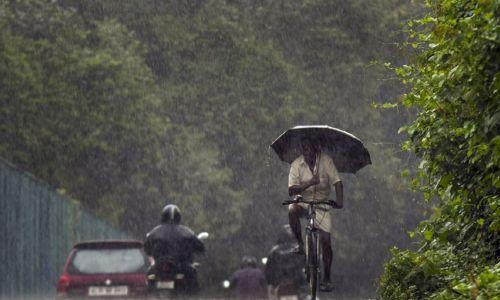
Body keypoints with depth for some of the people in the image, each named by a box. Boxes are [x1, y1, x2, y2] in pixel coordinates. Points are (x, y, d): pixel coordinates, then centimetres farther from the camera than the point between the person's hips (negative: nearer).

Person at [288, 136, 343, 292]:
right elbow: (291, 190, -16)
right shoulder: (296, 164, -9)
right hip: (303, 202, 0)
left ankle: (326, 279, 5)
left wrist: (339, 200, -33)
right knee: (292, 210, -35)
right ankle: (300, 243, -14)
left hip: (322, 203, 0)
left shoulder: (326, 160, -10)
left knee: (326, 240, -8)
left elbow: (337, 182, -16)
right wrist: (309, 183, -32)